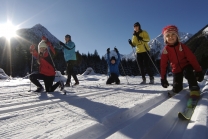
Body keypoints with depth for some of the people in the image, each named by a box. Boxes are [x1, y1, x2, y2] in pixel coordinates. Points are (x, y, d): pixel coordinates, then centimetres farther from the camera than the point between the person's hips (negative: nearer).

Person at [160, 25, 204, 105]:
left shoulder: (182, 46, -12)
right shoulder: (165, 50, -9)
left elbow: (192, 58, -8)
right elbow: (163, 65, -6)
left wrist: (198, 71, -8)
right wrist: (163, 78, -5)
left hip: (186, 66, -1)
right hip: (176, 70, 1)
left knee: (188, 73, -36)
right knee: (177, 88, -4)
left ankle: (194, 90, -20)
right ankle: (175, 92, 33)